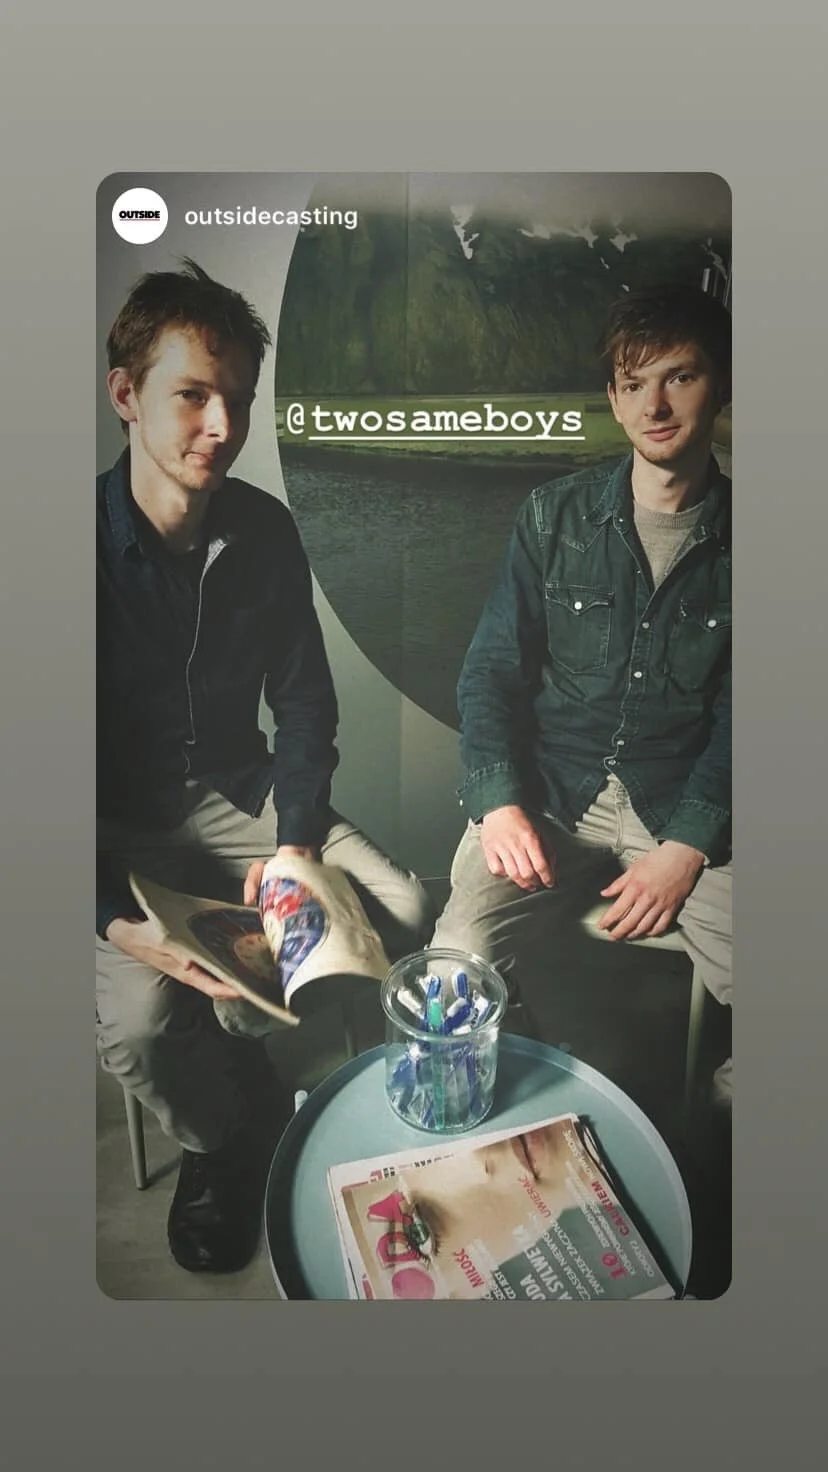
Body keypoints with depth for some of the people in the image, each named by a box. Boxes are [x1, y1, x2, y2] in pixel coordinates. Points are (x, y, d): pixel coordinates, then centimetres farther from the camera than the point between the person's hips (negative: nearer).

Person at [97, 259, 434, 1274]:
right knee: (139, 1028, -27)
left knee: (403, 912, -12)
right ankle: (218, 1141, 9)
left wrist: (294, 841, -11)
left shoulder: (265, 532, -5)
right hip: (118, 828, -4)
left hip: (238, 795, 4)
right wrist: (114, 917, -28)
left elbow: (305, 708, 3)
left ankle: (234, 1029, 11)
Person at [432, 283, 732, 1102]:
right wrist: (498, 803, -13)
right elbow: (492, 669, 3)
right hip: (547, 791, 1)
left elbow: (734, 718, 2)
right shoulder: (555, 515, 4)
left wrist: (685, 848, -12)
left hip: (684, 807, 0)